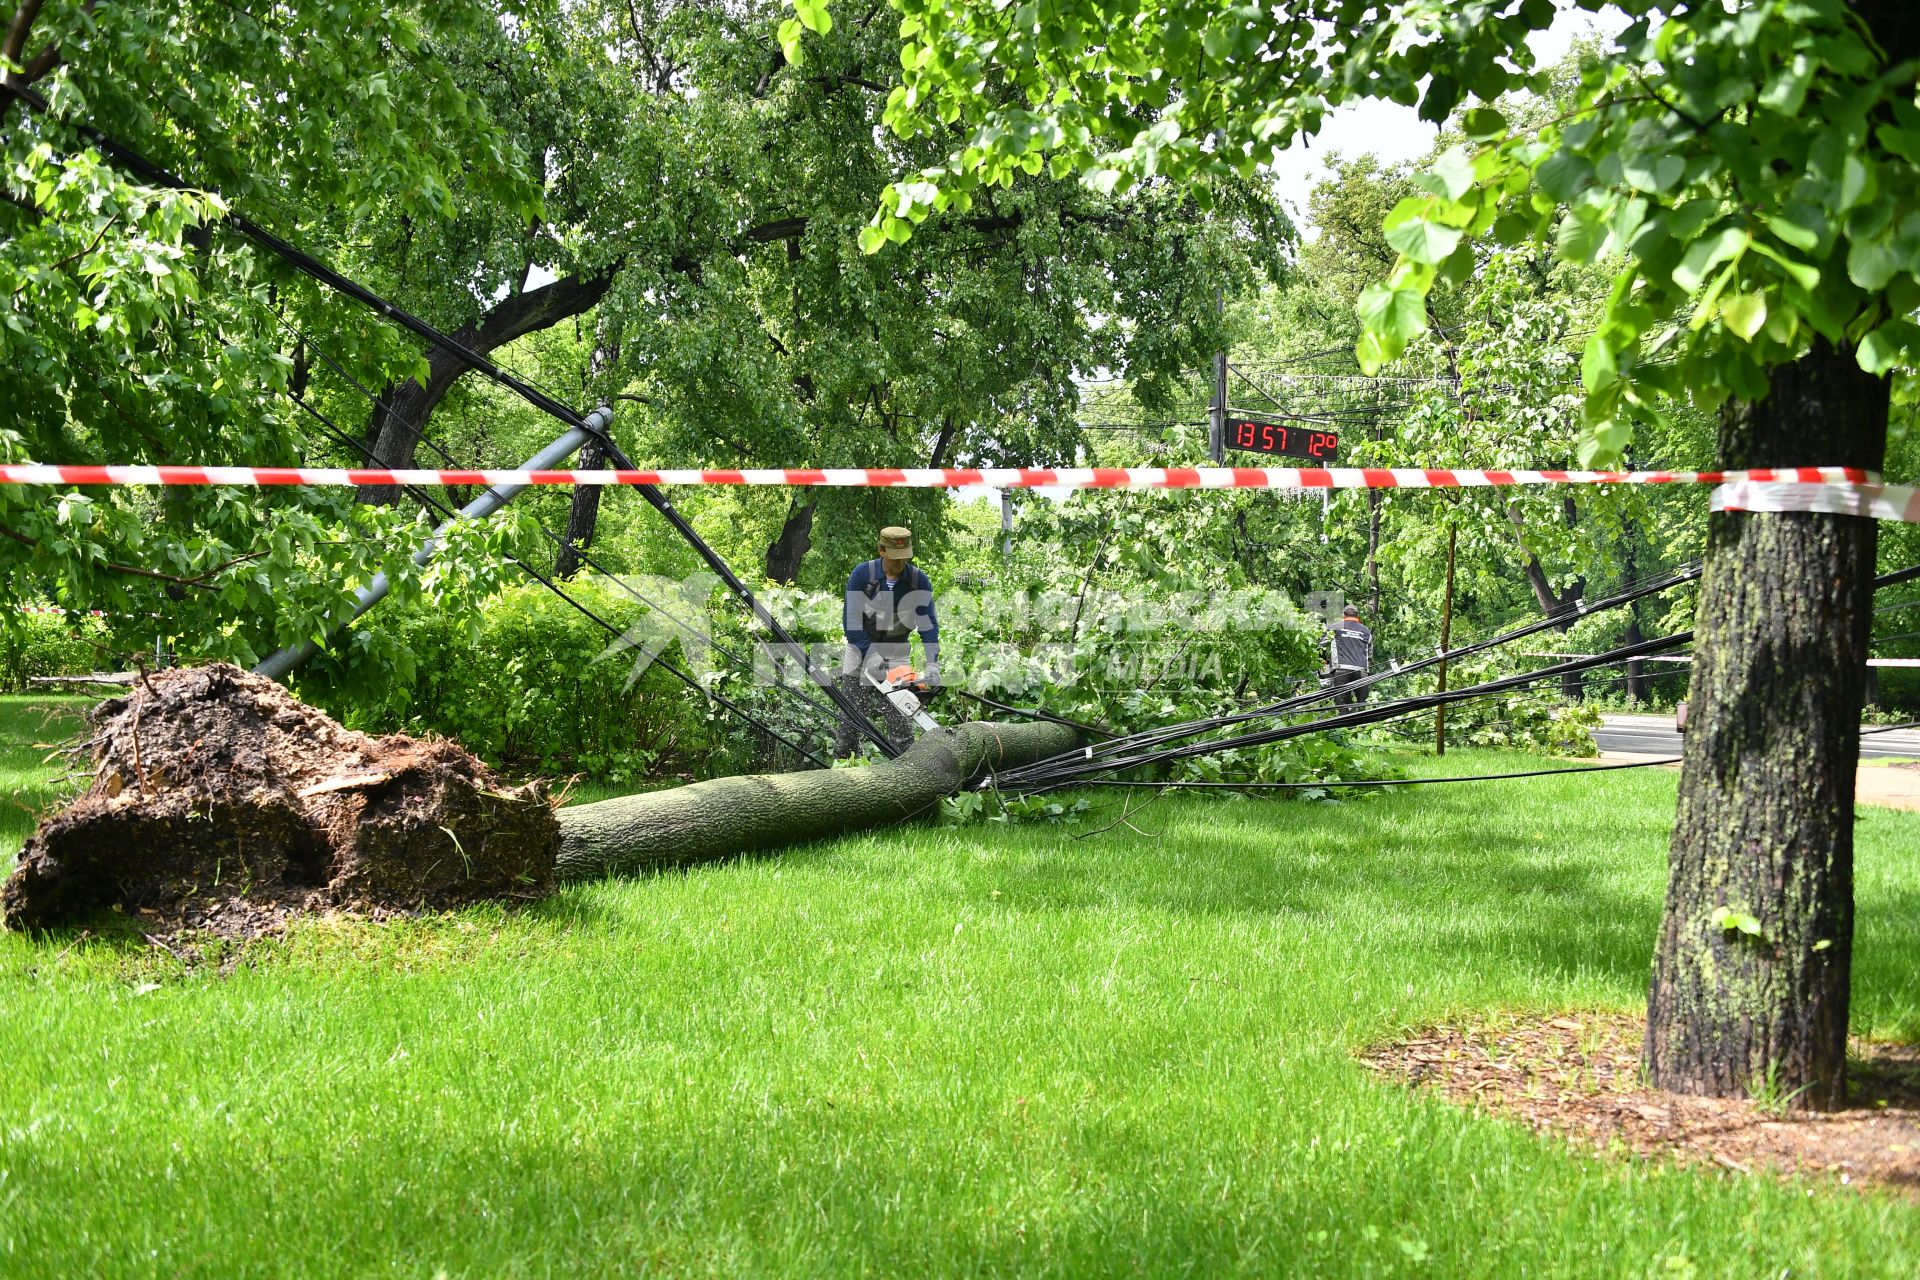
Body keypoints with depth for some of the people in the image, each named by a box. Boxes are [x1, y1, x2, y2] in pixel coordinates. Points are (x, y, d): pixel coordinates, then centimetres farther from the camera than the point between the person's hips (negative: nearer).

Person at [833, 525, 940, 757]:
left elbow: (928, 624, -10)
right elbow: (852, 621, -15)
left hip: (896, 653, 1)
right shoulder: (862, 575, -15)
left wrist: (932, 664, -21)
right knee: (850, 718, -1)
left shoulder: (919, 580, -10)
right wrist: (870, 657, -24)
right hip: (862, 649, -1)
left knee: (900, 720, -5)